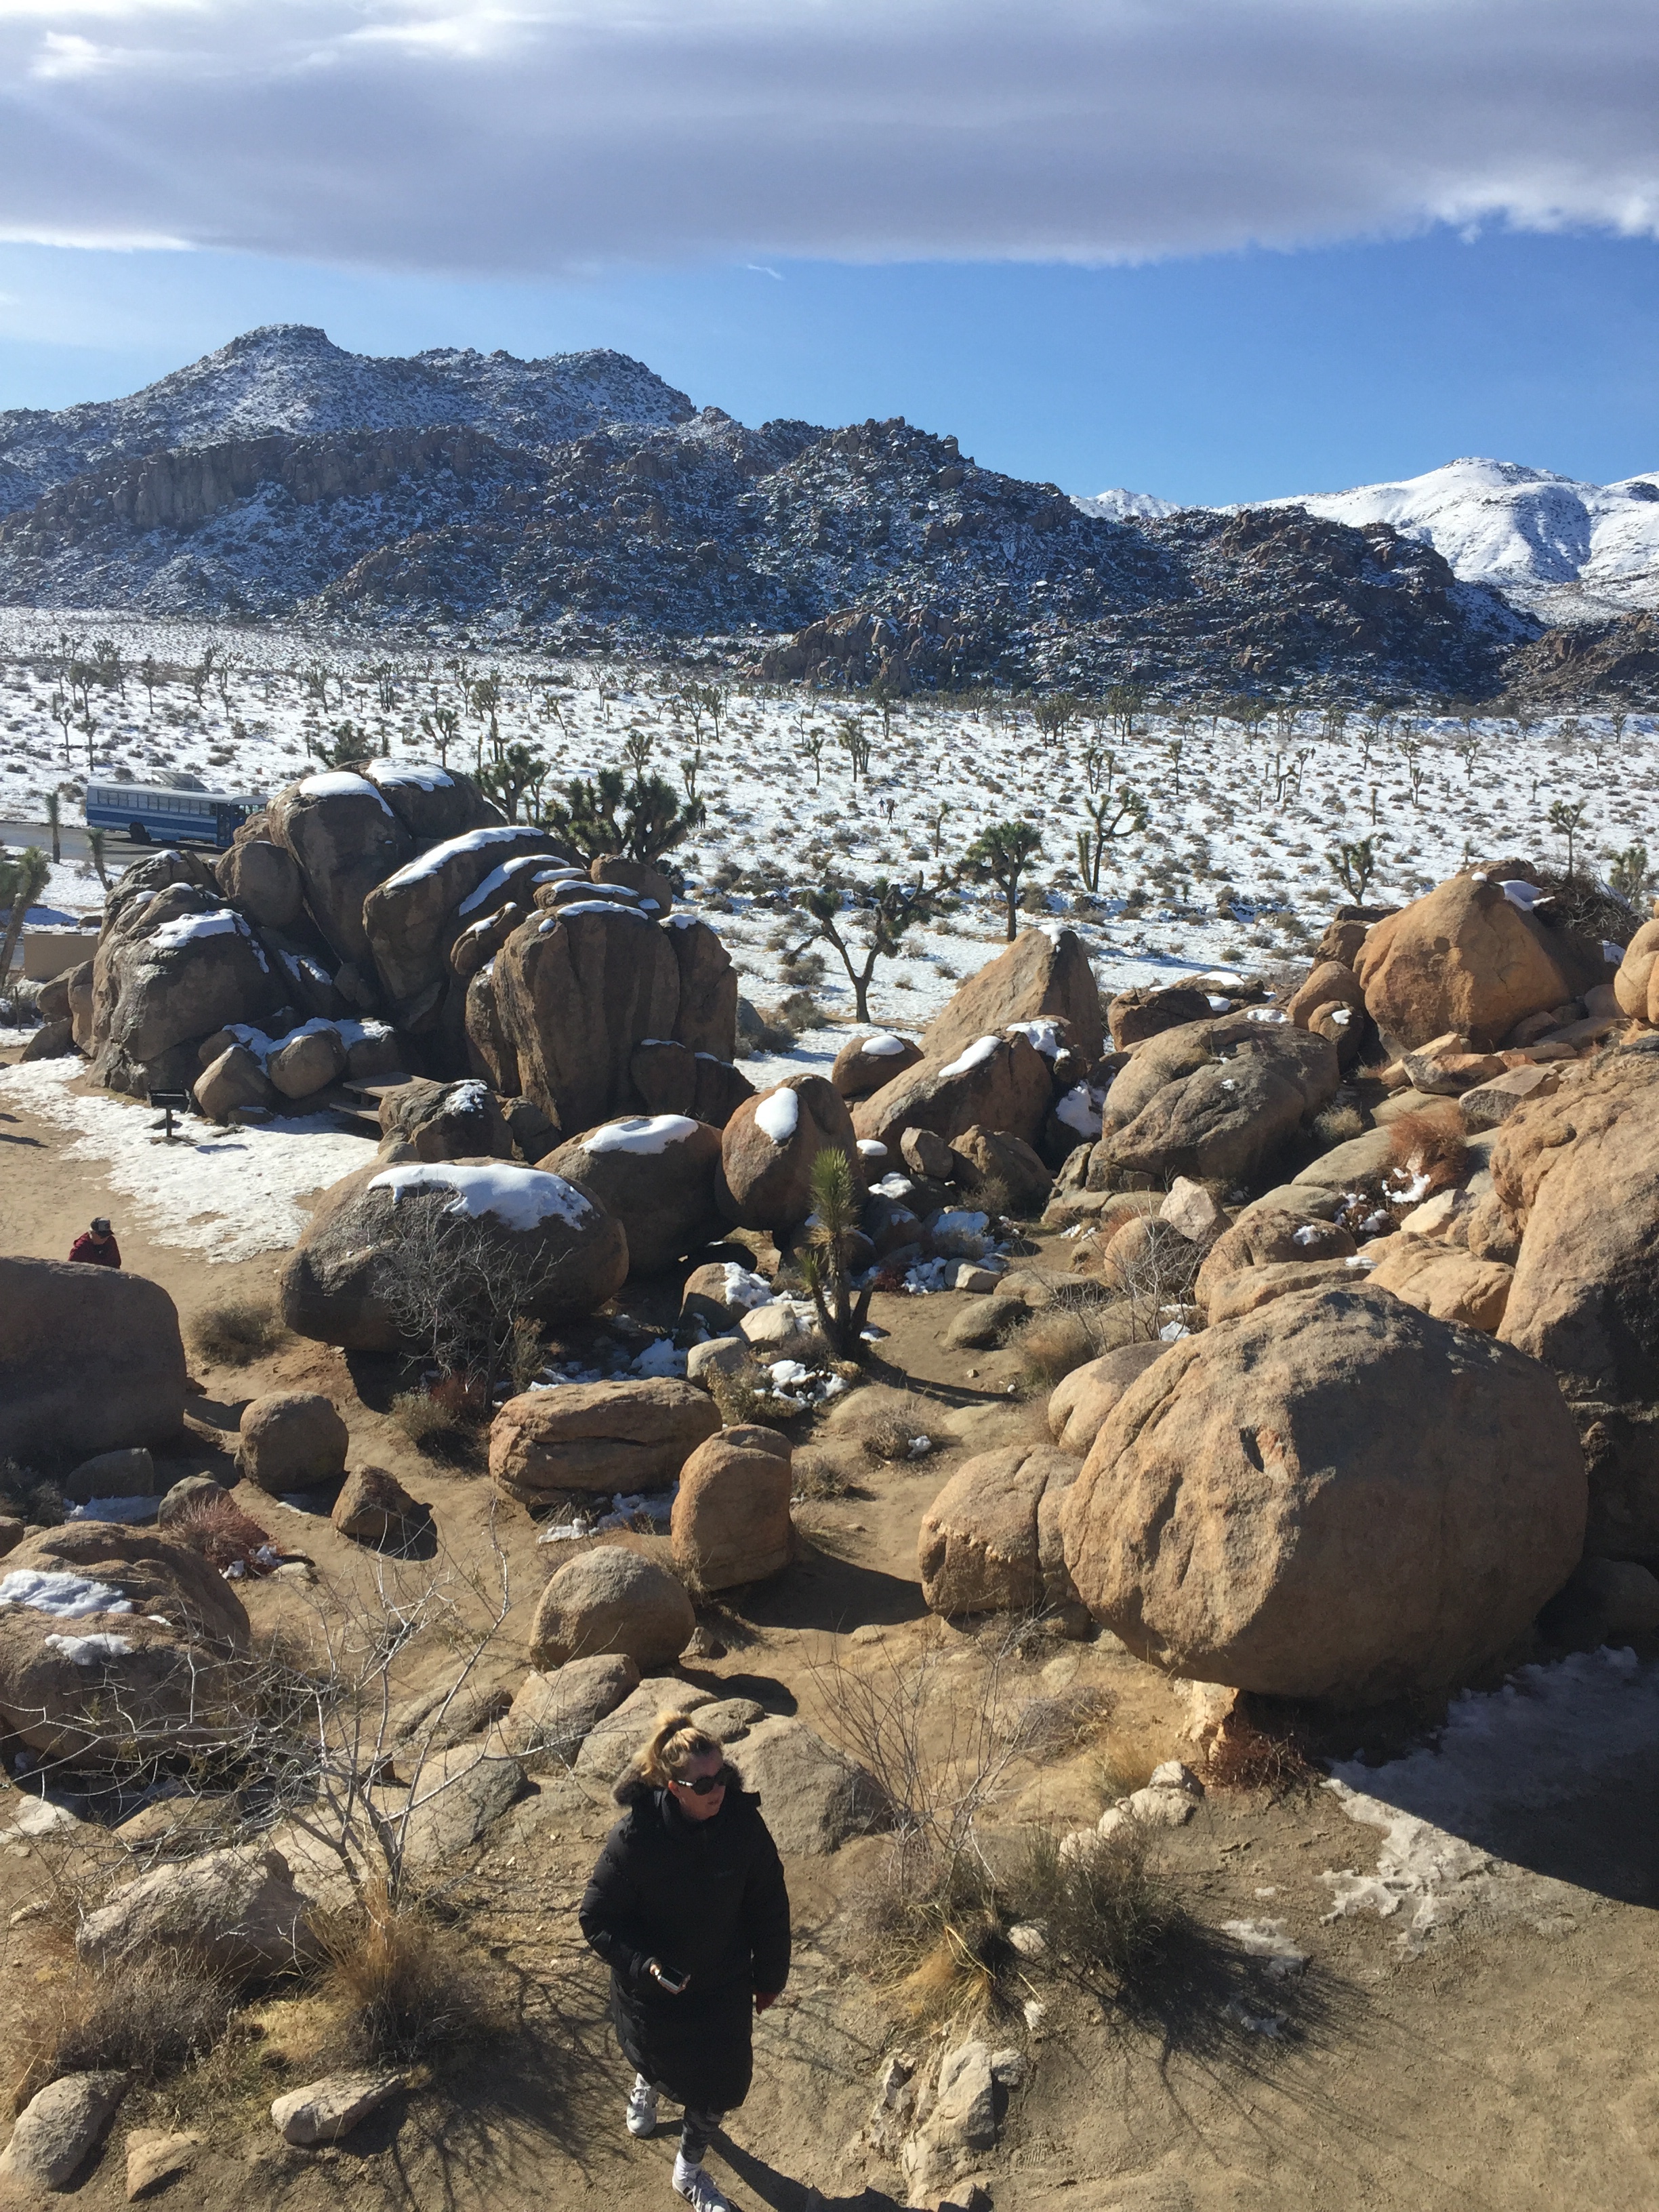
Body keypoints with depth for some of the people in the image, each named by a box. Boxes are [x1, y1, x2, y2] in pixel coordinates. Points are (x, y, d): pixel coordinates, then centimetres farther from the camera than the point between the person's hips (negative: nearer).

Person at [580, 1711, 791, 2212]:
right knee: (660, 2060, 24)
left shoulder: (743, 1822, -23)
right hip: (654, 1984, -2)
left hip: (724, 1983, 2)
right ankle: (646, 2083, 64)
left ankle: (690, 2170, 44)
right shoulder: (635, 1837, -31)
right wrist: (646, 1967, -32)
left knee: (720, 2081, 13)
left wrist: (769, 1975, 2)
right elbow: (598, 1919, -19)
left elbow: (769, 1904, -8)